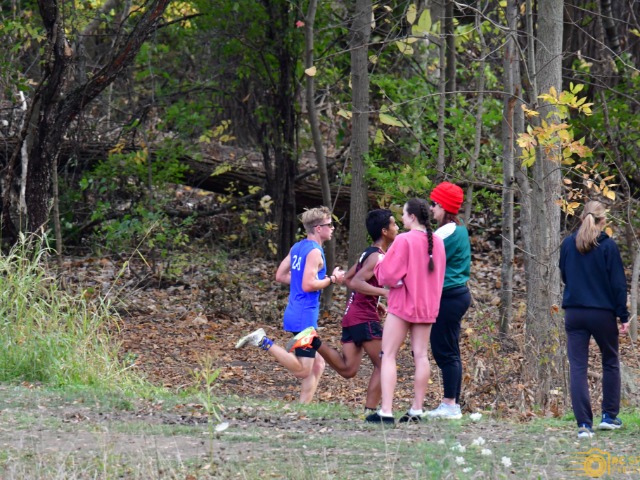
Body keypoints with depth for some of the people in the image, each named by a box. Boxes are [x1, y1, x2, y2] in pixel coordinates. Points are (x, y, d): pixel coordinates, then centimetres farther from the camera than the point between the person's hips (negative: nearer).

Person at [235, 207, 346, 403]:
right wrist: (331, 279, -10)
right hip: (305, 316, -10)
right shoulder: (314, 251, -15)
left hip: (294, 313, 10)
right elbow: (308, 285, -23)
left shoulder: (298, 247, 12)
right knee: (302, 371, -9)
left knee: (317, 365, 14)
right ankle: (264, 342, -13)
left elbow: (280, 276, 16)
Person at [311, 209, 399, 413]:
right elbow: (356, 282, -25)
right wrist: (384, 292, -30)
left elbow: (348, 279, 25)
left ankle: (314, 342, -5)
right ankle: (370, 411, -4)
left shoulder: (368, 253, 17)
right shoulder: (377, 257, -13)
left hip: (351, 317, 9)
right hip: (365, 318, -9)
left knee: (347, 369, 6)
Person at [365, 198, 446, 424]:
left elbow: (389, 274, -15)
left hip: (402, 304, -6)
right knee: (421, 355, 7)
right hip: (427, 305, 6)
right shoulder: (437, 242, 5)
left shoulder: (404, 240, -15)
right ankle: (416, 410, 7)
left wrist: (380, 263, 3)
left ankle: (386, 411, -11)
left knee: (388, 355, -3)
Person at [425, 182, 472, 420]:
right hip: (458, 293, 10)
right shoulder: (460, 231, 15)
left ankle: (450, 405, -7)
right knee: (449, 352, 12)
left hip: (448, 297, -10)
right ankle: (452, 403, 14)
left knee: (445, 351, -7)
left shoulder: (447, 233, -15)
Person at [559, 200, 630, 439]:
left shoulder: (568, 244, 2)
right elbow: (618, 283, -6)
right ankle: (609, 416, 21)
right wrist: (623, 316, -1)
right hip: (603, 313, -2)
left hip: (574, 313, 2)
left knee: (577, 367, 1)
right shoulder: (608, 246, -8)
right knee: (610, 363, 18)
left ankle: (584, 424, -7)